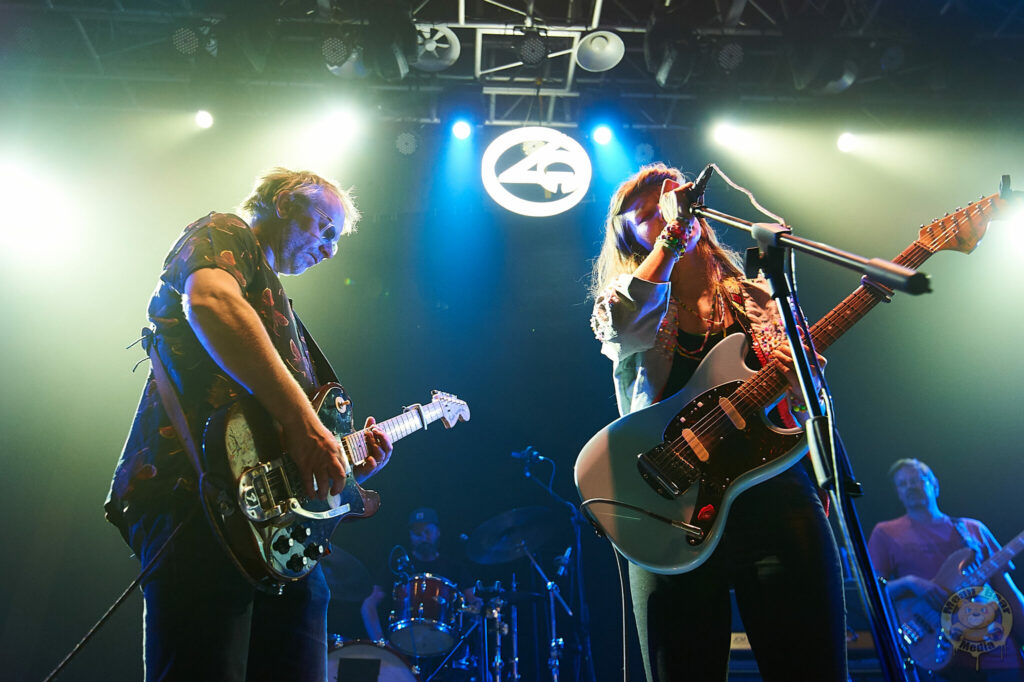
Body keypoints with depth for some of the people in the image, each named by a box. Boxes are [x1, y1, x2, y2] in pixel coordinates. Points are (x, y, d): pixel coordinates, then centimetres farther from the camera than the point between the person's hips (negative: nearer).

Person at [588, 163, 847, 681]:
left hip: (776, 496, 2)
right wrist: (673, 237, -10)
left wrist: (805, 378, -7)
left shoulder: (755, 299, 17)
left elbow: (800, 409, 16)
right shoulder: (626, 304, 10)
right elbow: (622, 327, -17)